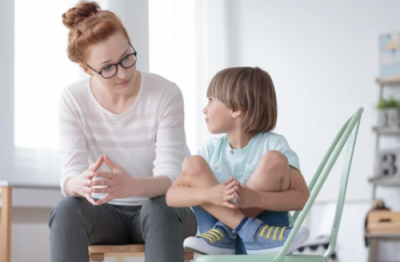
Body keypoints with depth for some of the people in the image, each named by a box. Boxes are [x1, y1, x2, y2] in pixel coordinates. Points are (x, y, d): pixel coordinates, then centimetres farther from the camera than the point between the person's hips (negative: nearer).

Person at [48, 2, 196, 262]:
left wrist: (132, 186, -45)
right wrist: (82, 184, -42)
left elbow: (170, 177, -21)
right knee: (66, 210, -30)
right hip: (107, 213, 2)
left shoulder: (166, 94, -15)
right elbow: (69, 177, -15)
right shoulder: (73, 100, -8)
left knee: (159, 208, -36)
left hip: (160, 211, -1)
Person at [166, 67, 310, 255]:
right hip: (225, 249, 3)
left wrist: (255, 198, -33)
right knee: (192, 165, -11)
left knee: (275, 159, -19)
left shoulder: (273, 144, -5)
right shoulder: (212, 150, 4)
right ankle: (249, 230, -22)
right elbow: (172, 196, -6)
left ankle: (224, 231, -19)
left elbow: (302, 197, -15)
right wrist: (210, 195, -27)